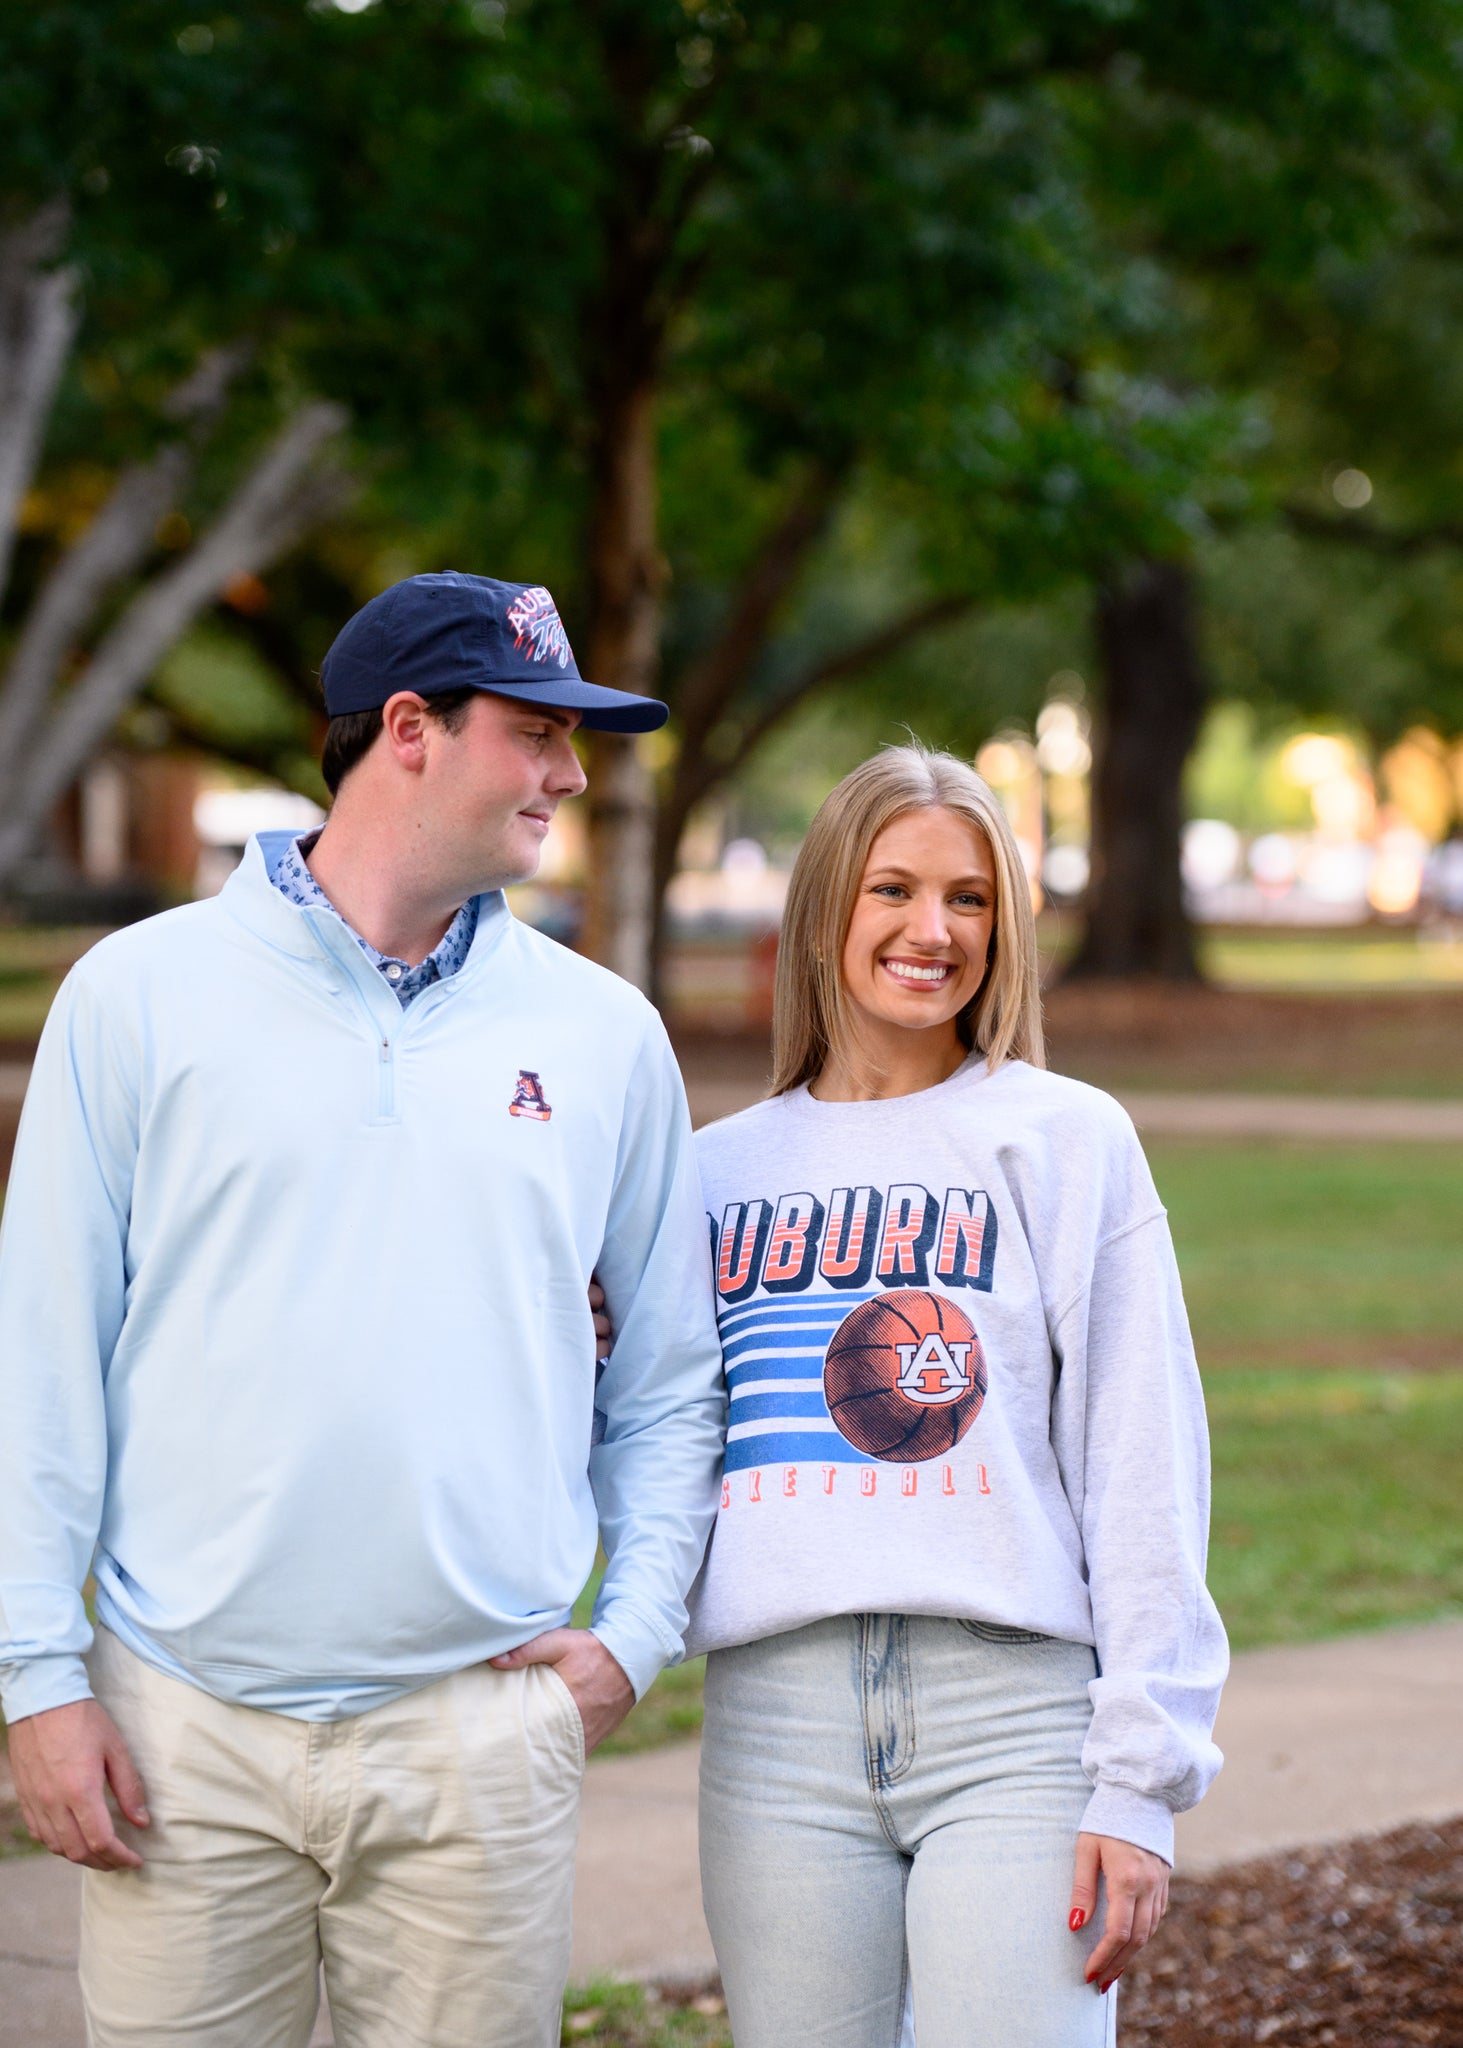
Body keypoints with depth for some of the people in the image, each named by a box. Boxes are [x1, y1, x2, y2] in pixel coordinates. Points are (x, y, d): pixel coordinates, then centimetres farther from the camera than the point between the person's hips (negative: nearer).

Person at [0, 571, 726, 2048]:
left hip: (480, 1727, 2)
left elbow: (671, 1376, 15)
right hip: (185, 1729, -1)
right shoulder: (140, 995, 2)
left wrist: (634, 1633, 4)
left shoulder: (603, 1034, 9)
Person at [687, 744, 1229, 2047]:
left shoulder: (1067, 1141, 5)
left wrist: (1140, 1784, -6)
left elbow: (1146, 1478, 1)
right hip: (778, 1724, 3)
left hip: (1015, 1707, -3)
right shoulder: (721, 1168, 15)